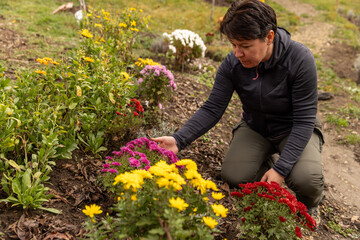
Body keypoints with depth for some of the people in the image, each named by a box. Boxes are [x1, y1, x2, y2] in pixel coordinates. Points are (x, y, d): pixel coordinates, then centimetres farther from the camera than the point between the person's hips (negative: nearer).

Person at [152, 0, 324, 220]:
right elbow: (212, 109, -18)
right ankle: (265, 162, 13)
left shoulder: (300, 60, -28)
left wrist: (281, 168, -33)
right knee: (233, 176, -22)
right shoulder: (232, 64, -18)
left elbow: (304, 120, -25)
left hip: (294, 130, -3)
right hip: (255, 128, 3)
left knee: (305, 179, -31)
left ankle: (310, 205, 8)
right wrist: (179, 140, -33)